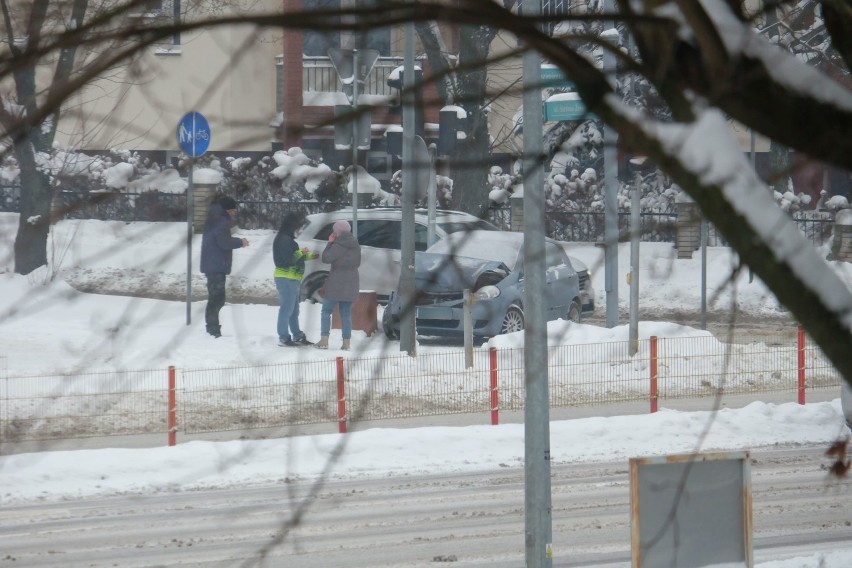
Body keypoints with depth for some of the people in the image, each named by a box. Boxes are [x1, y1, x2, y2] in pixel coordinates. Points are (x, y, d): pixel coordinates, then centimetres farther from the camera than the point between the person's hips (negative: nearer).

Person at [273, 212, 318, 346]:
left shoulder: (287, 238, 16)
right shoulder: (284, 239, -16)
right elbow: (289, 259, -22)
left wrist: (309, 256, 18)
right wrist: (301, 252, -10)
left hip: (291, 278, 11)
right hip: (286, 278, -11)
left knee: (294, 310, 16)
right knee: (287, 309, -8)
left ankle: (297, 336, 24)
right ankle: (283, 338, -7)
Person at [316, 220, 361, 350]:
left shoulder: (338, 246, -16)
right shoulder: (356, 246, 8)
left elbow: (326, 258, -14)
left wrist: (330, 243, -7)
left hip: (336, 284, -6)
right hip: (351, 284, 6)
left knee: (326, 311, 4)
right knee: (346, 313, 8)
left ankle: (324, 340, -3)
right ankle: (346, 343, 3)